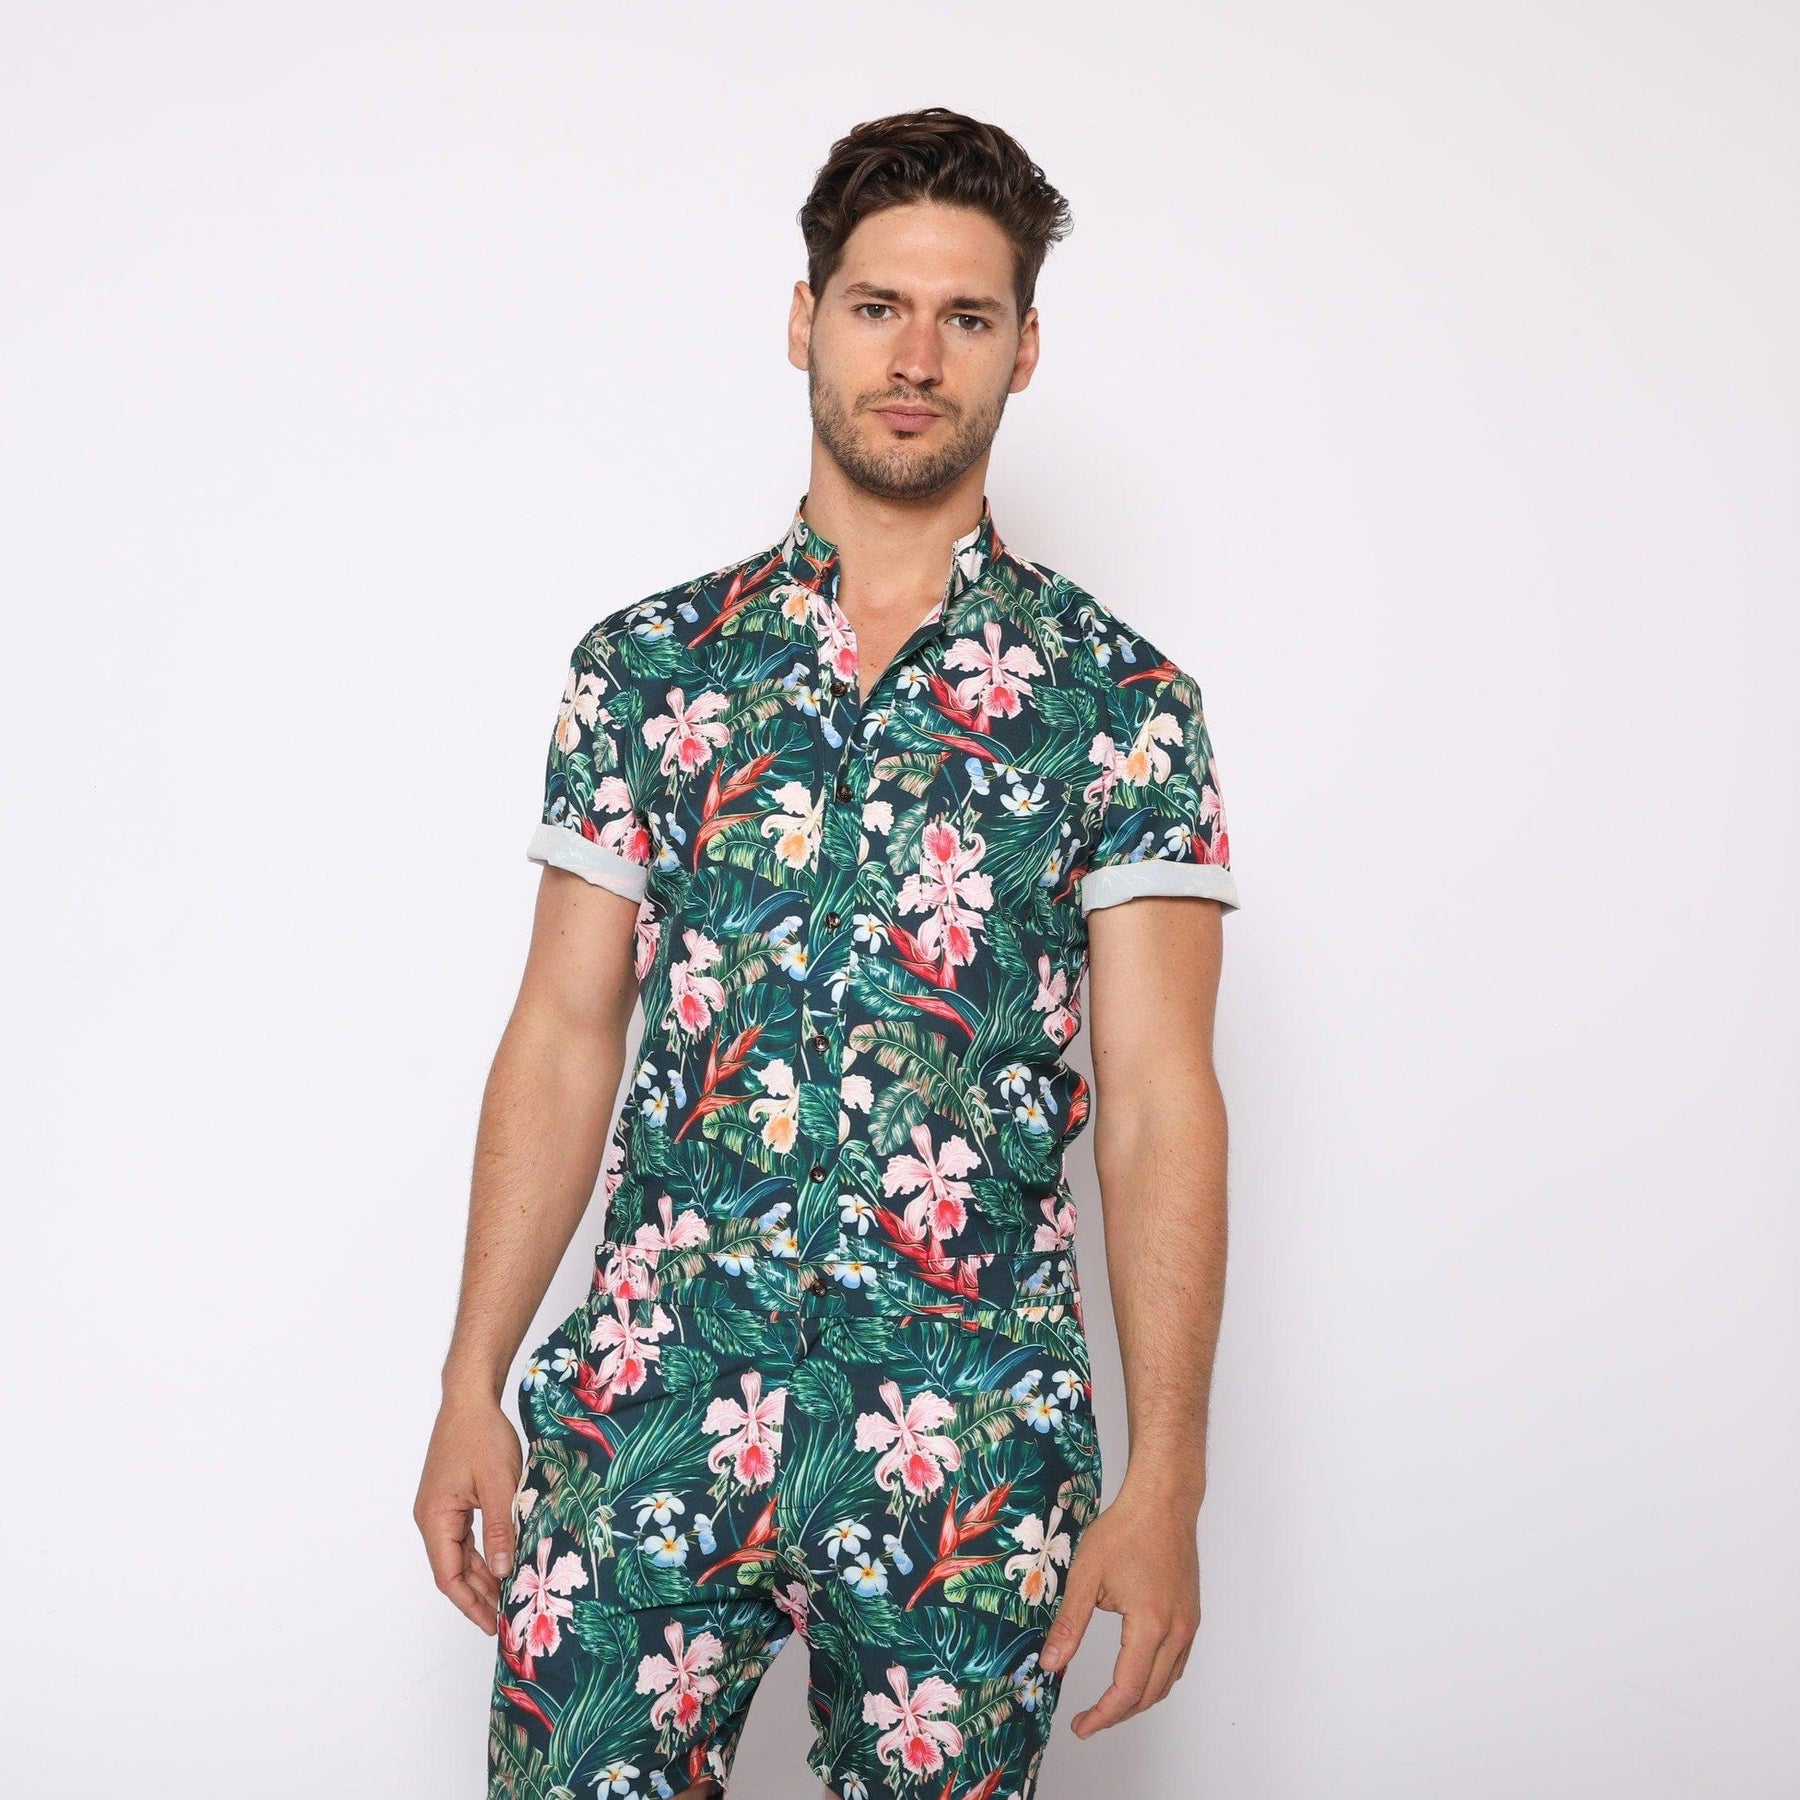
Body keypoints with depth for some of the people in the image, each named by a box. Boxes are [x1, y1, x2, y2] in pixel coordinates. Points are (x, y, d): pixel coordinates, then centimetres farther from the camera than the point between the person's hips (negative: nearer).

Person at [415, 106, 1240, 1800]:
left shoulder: (1121, 698, 0)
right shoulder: (647, 665, 6)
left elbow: (1160, 1096, -4)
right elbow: (562, 1040, 7)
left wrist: (1165, 1478, -11)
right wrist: (469, 1388, 2)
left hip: (974, 1435, -1)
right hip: (654, 1398, 1)